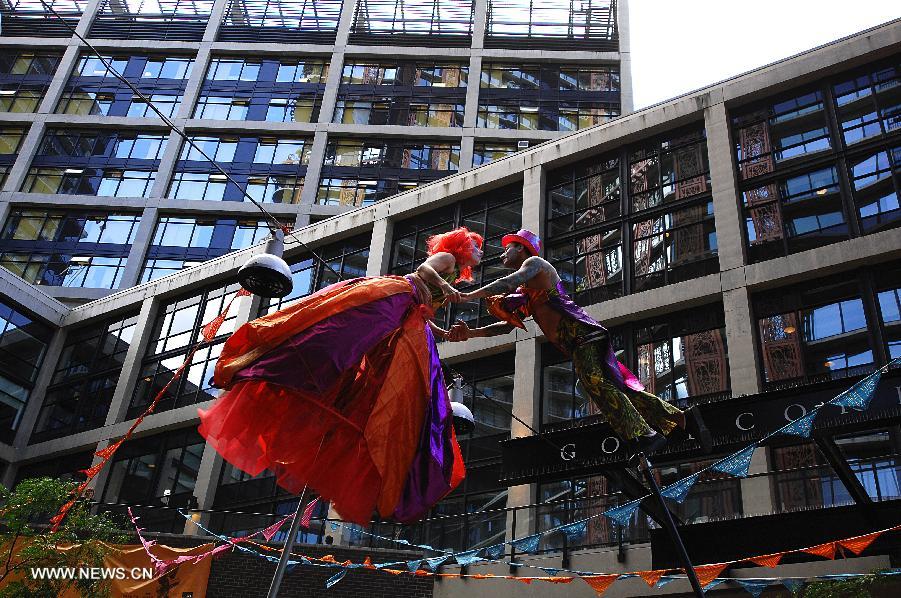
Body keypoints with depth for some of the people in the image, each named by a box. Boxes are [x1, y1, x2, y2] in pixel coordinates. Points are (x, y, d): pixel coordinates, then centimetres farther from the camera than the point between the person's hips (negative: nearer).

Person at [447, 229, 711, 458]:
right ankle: (683, 418, 1)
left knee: (595, 382, -26)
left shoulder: (534, 263, 5)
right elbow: (510, 323, 28)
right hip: (576, 344, 9)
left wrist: (469, 296, -17)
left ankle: (644, 435, -33)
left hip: (582, 332, -9)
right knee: (618, 388, 2)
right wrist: (472, 333, 15)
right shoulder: (523, 290, 32)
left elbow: (511, 281, -14)